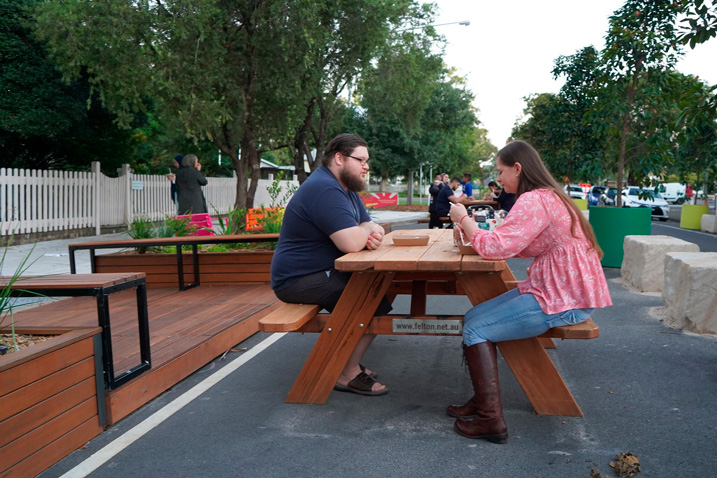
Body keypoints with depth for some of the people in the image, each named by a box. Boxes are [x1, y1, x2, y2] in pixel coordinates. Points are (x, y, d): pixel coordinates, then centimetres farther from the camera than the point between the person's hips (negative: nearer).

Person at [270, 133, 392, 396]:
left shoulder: (345, 188, 14)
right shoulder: (324, 190, -22)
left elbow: (371, 225, 14)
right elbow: (352, 242, -32)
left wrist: (374, 233, -12)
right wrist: (365, 229, -8)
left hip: (323, 272, 11)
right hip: (300, 281, -11)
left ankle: (346, 362, 16)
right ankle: (348, 374, -4)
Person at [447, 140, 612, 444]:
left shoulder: (534, 201, -18)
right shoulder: (548, 196, 15)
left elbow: (496, 248, -24)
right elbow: (515, 246, 15)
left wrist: (463, 218, -9)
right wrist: (473, 231, 3)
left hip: (562, 302, -10)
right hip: (559, 291, 11)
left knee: (476, 329, -10)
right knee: (474, 317, 9)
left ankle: (490, 421, -4)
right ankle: (482, 403, 18)